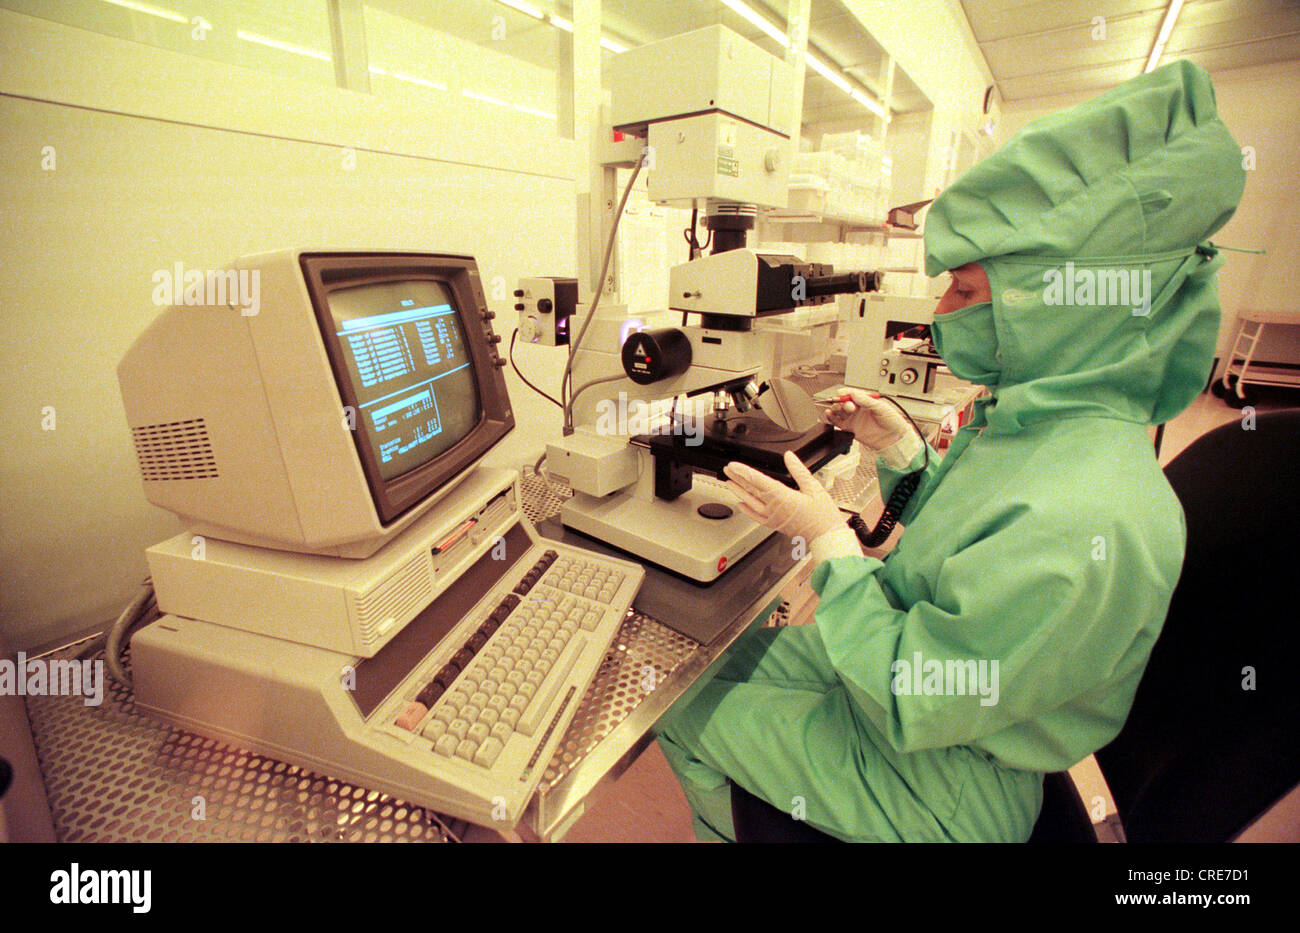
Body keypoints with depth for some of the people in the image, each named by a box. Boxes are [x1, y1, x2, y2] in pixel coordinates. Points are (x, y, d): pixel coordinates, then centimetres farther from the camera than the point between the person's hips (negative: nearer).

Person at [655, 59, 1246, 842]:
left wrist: (829, 539, -23)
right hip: (898, 663, 8)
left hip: (942, 788, -7)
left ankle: (729, 828, 39)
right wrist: (902, 452, -6)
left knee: (682, 715, 4)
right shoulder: (1028, 422, -7)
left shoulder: (1086, 521, -37)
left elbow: (914, 704, -29)